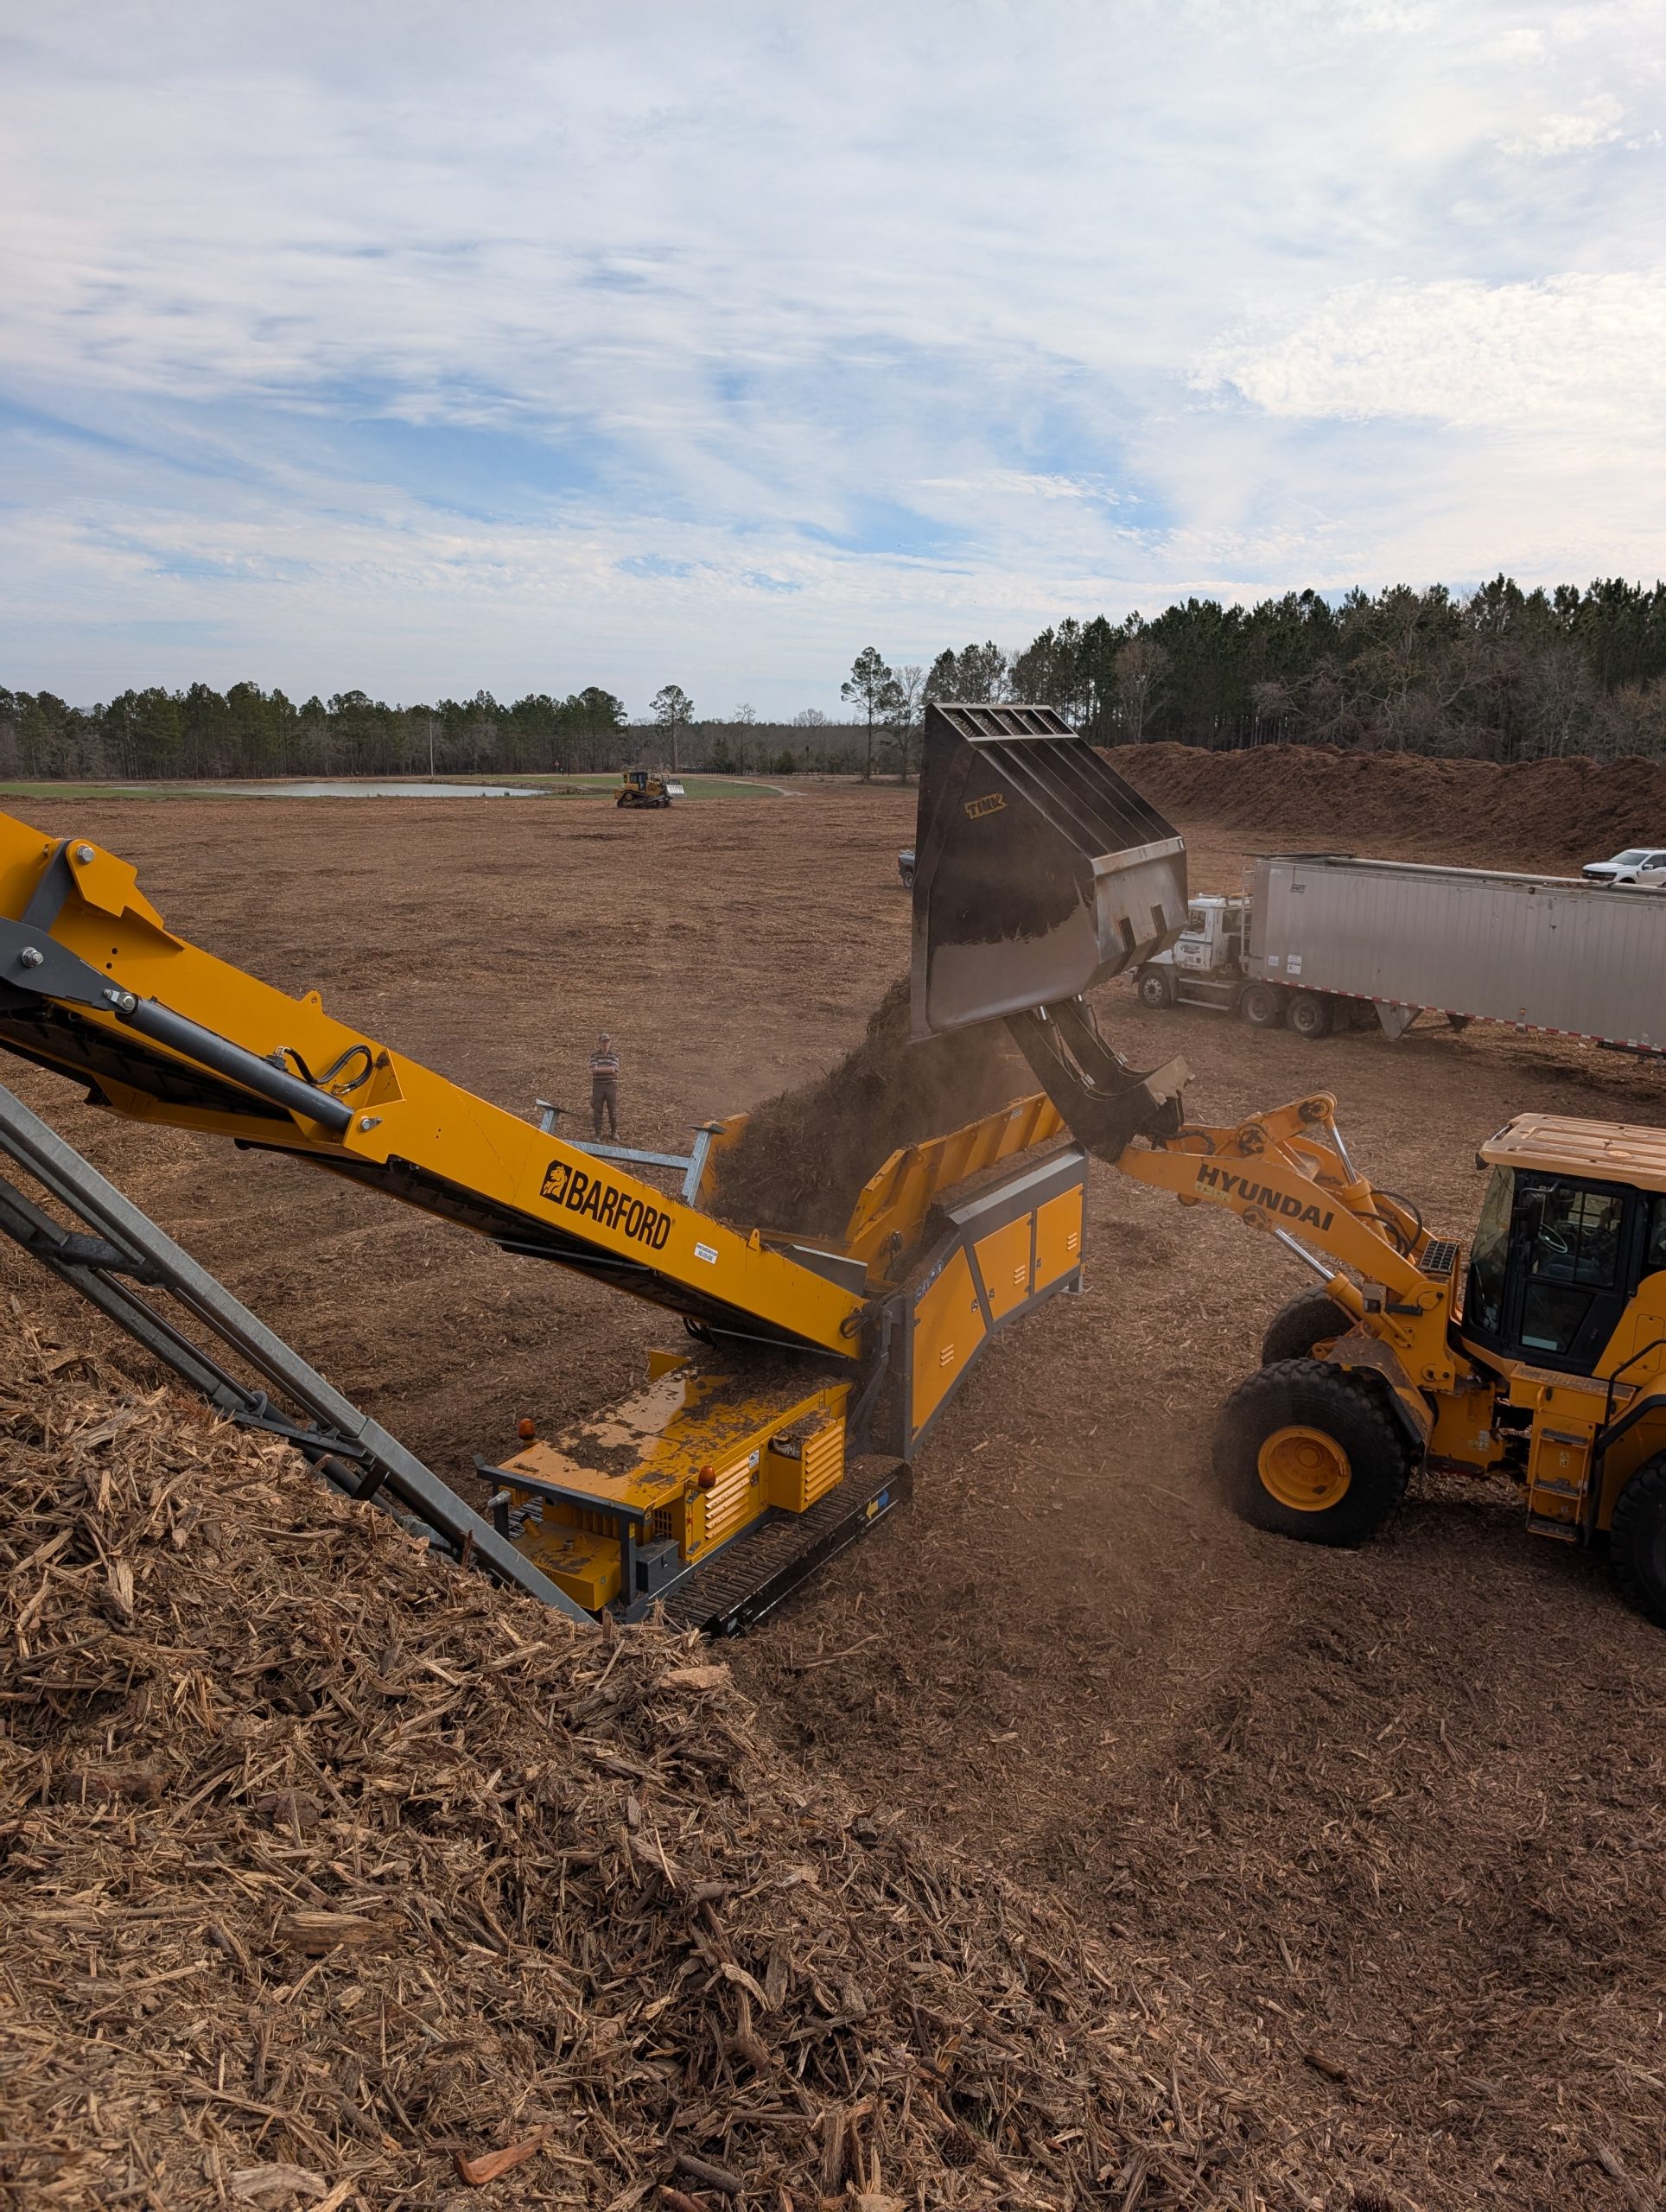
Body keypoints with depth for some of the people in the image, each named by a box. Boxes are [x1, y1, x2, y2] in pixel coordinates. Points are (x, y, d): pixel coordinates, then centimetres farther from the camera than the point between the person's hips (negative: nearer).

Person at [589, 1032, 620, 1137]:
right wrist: (608, 1070, -11)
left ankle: (614, 1132, 18)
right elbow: (593, 1069, -13)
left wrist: (599, 1069, -9)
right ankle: (598, 1134, 12)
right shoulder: (594, 1055, 1)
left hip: (611, 1085, 0)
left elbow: (613, 1069, -12)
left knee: (613, 1110, 4)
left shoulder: (614, 1055, 4)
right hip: (598, 1085, 0)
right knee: (597, 1111, 3)